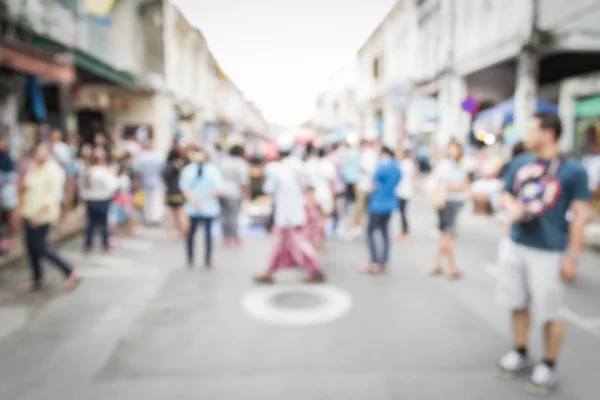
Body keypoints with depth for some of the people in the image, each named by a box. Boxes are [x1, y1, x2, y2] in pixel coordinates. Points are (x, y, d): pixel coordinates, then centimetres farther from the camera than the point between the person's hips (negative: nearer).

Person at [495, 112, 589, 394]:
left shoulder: (573, 170, -10)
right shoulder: (519, 163, 4)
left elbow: (579, 215, -9)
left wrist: (572, 256, -10)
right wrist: (512, 207, -8)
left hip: (548, 252, -5)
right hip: (515, 246, 5)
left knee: (549, 314, 6)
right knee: (518, 304, 17)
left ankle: (548, 367, 26)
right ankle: (520, 354, 37)